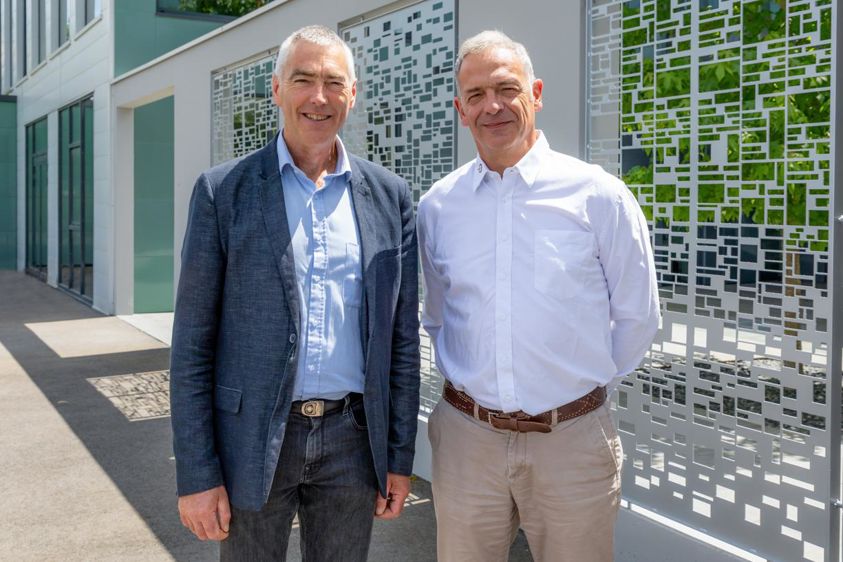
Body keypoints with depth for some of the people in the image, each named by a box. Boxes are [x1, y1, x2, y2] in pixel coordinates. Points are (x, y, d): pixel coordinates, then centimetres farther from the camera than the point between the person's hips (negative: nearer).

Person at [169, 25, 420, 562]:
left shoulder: (391, 196, 3)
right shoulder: (224, 190, -4)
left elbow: (402, 335, 6)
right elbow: (193, 342, -4)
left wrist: (400, 456, 5)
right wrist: (197, 475, -7)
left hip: (353, 438, 2)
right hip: (253, 440, -2)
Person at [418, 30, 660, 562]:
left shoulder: (598, 195, -6)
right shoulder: (437, 205, 3)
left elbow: (637, 317, 2)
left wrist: (587, 383, 5)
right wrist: (469, 382, 9)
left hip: (572, 439, -2)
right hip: (466, 437, 2)